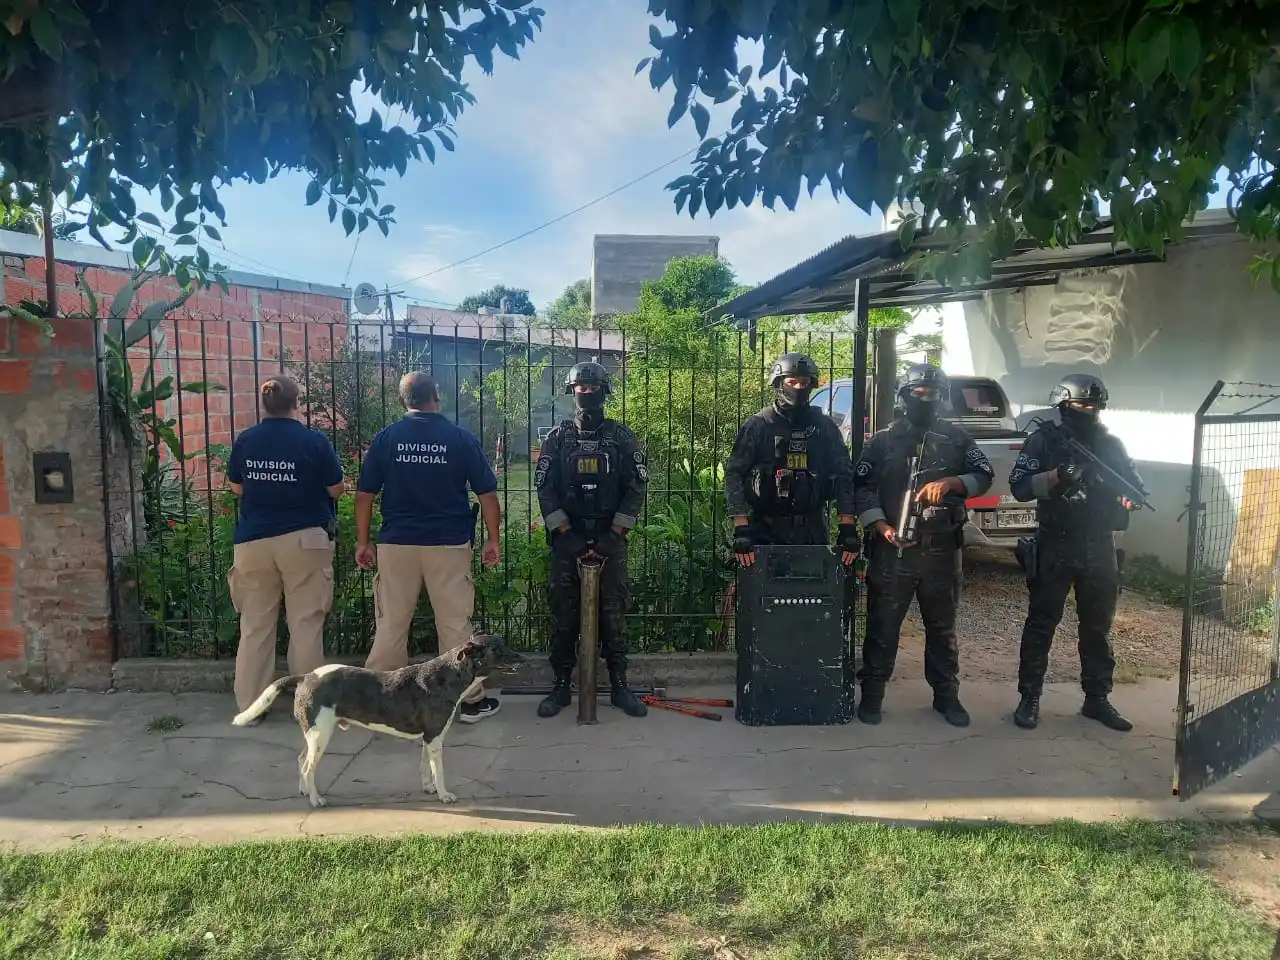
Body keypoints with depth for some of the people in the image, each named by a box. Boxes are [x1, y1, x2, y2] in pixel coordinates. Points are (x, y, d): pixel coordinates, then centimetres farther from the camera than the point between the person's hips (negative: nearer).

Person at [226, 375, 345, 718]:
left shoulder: (245, 440, 1)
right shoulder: (314, 441, -9)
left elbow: (236, 487, 13)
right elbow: (336, 490, -2)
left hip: (254, 541, 3)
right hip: (304, 539, -3)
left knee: (255, 624, 11)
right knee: (306, 623, 5)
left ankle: (250, 703, 15)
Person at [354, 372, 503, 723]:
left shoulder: (385, 438, 1)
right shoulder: (462, 438, -3)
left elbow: (364, 495, 1)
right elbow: (487, 494, -2)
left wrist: (363, 541, 9)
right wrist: (493, 539, 6)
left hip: (396, 544, 1)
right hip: (449, 545, -1)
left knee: (390, 625, 10)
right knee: (456, 624, 7)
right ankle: (470, 699, 14)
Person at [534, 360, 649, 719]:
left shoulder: (623, 438, 5)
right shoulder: (557, 438, 6)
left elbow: (637, 487, 1)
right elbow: (545, 488, 2)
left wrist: (615, 533, -8)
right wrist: (564, 532, -8)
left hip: (610, 538, 0)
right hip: (567, 538, 1)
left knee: (613, 612, 0)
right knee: (563, 613, 2)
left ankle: (619, 685, 9)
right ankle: (560, 686, 11)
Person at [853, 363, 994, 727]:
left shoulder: (956, 438, 9)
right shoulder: (883, 440, 4)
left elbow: (985, 476, 4)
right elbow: (861, 487, -1)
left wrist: (950, 483, -15)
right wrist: (881, 526, -14)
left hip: (941, 549, 2)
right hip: (892, 549, -2)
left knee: (942, 626, 12)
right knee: (883, 624, 3)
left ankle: (946, 695, 25)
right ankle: (872, 694, 13)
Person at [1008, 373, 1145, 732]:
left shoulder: (1111, 444, 9)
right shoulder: (1044, 440, -3)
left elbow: (1137, 486, 12)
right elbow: (1019, 486, -11)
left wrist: (1128, 498, -11)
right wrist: (1057, 476, -25)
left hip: (1100, 549, 4)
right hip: (1054, 547, -4)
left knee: (1099, 627, 12)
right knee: (1041, 624, 1)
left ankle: (1097, 699, 23)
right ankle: (1029, 698, 8)